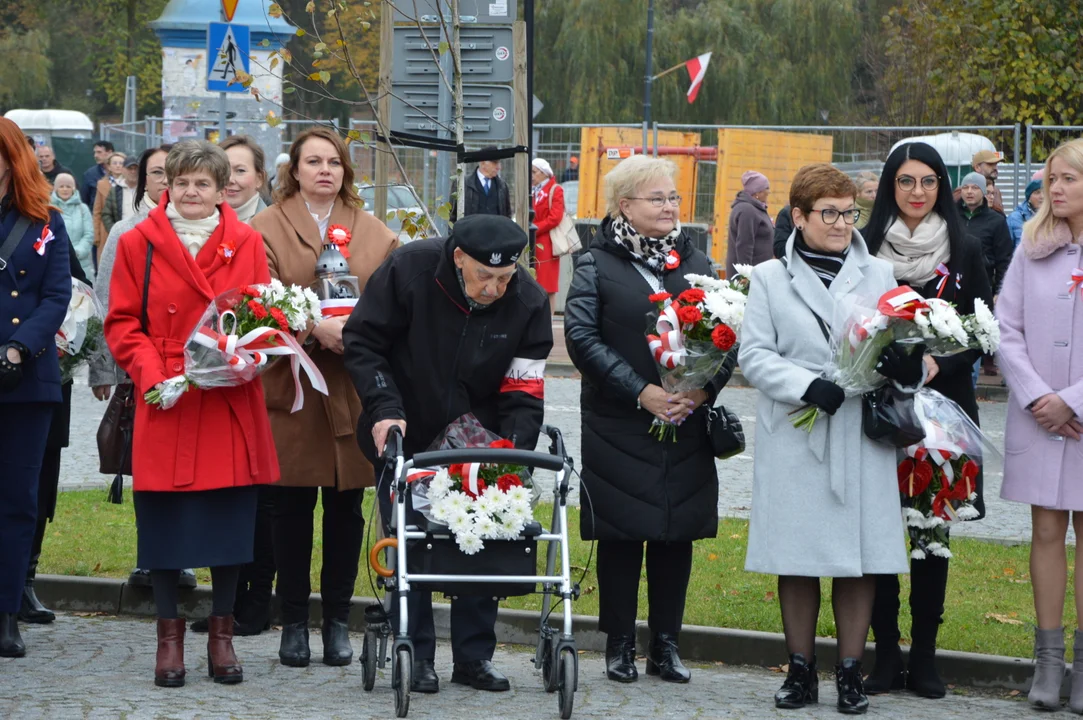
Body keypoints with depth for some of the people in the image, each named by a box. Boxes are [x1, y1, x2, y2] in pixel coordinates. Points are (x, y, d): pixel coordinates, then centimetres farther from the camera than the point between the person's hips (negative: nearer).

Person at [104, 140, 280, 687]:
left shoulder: (246, 243, 7)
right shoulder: (138, 243, 3)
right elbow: (122, 324, 3)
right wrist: (152, 374, -12)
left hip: (230, 406, 1)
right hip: (164, 406, -1)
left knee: (231, 517, 3)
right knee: (163, 521, 1)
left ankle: (222, 633, 16)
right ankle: (169, 635, 14)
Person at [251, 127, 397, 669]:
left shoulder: (374, 233, 14)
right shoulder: (266, 228, 5)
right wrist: (316, 327, -20)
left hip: (354, 387, 2)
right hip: (292, 384, -2)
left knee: (346, 507, 5)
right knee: (292, 507, 2)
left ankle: (337, 620, 14)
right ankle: (293, 623, 11)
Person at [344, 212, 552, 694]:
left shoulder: (528, 302, -14)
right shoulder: (407, 271, -20)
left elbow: (523, 395, -12)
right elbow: (362, 342, -11)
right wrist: (385, 409, -23)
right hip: (405, 438, -2)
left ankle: (474, 657, 14)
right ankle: (416, 657, 10)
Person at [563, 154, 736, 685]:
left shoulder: (695, 263, 11)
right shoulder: (596, 264, 0)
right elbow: (582, 338, -9)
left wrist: (705, 387, -11)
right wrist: (641, 392, -17)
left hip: (688, 425, 3)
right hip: (618, 427, -3)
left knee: (677, 532, 5)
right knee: (621, 533, 1)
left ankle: (666, 644, 14)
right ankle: (619, 645, 11)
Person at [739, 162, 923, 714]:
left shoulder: (878, 275, 12)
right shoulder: (770, 278, 6)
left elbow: (902, 347, 10)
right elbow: (754, 355, -2)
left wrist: (905, 362, -15)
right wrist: (807, 385, -17)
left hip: (862, 437, 1)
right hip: (795, 437, -1)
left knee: (860, 553, 0)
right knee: (796, 555, 3)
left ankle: (850, 673, 9)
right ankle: (801, 671, 14)